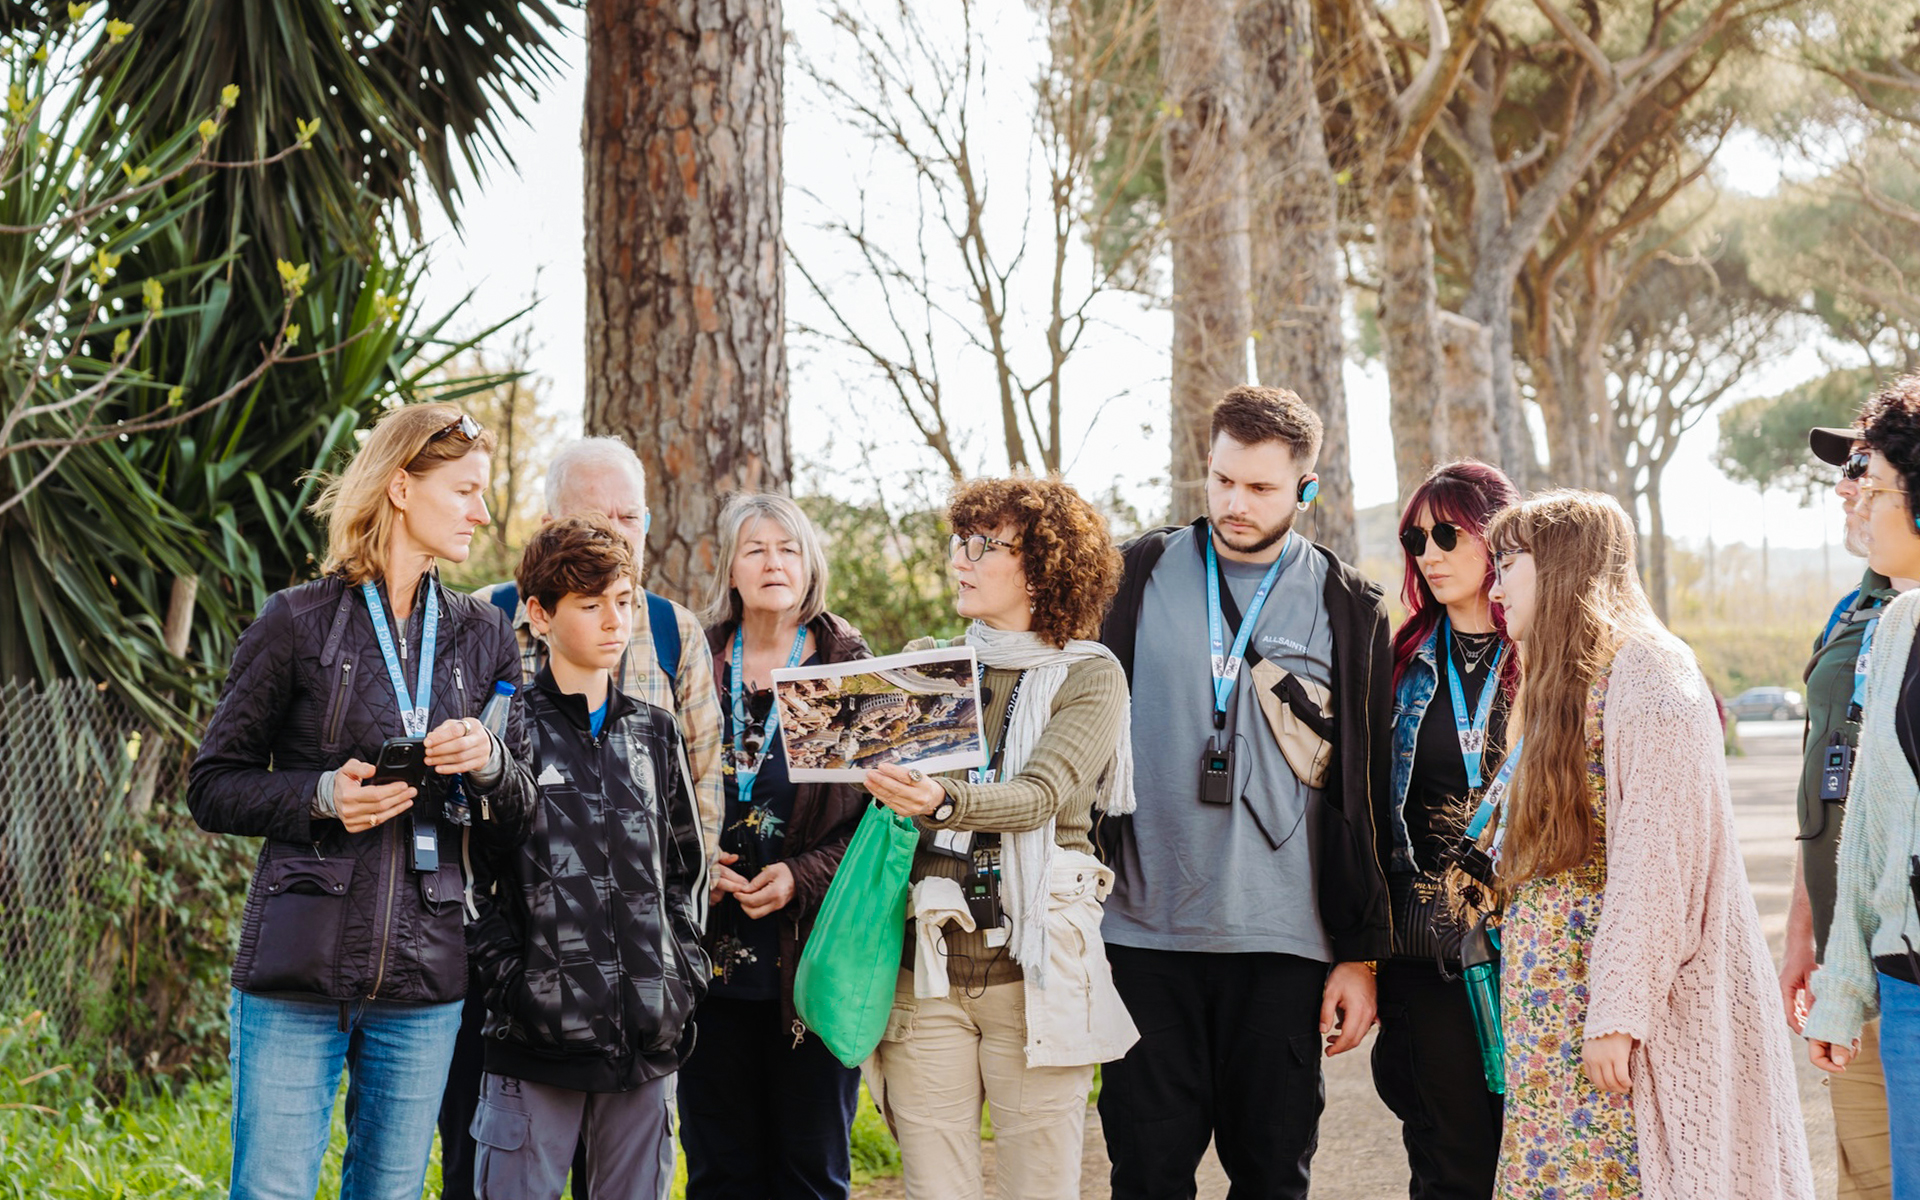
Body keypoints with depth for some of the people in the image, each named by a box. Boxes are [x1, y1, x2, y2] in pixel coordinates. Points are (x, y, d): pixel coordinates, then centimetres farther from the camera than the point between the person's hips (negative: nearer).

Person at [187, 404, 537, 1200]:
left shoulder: (483, 637, 12)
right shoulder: (299, 621, 0)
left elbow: (516, 826, 12)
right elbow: (213, 789, 2)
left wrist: (490, 766, -10)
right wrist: (321, 796, -15)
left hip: (424, 983, 4)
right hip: (298, 972, -3)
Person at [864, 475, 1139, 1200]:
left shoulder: (1088, 675, 2)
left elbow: (1041, 796, -15)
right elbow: (885, 791, 14)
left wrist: (943, 802, -32)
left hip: (1034, 970, -3)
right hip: (928, 967, 3)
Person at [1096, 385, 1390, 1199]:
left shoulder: (1347, 608, 5)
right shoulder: (1140, 576, 7)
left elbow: (1366, 793, 4)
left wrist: (1362, 952, 0)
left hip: (1284, 942, 0)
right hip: (1144, 926, 1)